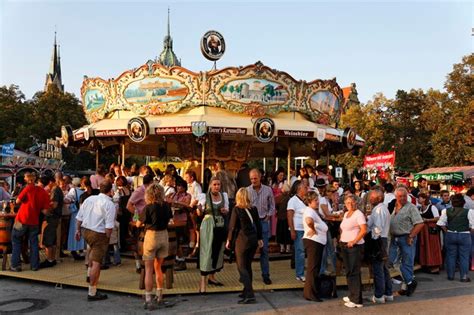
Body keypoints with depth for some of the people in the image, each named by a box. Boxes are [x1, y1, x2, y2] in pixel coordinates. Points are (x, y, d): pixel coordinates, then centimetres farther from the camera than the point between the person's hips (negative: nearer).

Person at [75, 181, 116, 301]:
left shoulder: (89, 199, 3)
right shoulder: (109, 205, -15)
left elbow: (79, 217, 9)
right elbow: (109, 226, -20)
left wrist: (78, 230, 22)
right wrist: (107, 238, -6)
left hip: (85, 230, 7)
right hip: (99, 234, -7)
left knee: (94, 249, 36)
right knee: (96, 263, 0)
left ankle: (89, 274, 41)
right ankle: (92, 293, 7)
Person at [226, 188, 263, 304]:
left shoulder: (236, 209, -11)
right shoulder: (254, 209, 3)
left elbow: (232, 226, -9)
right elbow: (258, 224, 9)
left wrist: (229, 240, 2)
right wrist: (259, 239, 20)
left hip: (242, 240, -6)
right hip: (253, 240, 6)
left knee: (241, 267, 0)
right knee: (248, 266, 17)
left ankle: (250, 295, -9)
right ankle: (247, 291, 25)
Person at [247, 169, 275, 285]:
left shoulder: (268, 190, 1)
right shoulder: (246, 191, -3)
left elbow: (272, 206, 9)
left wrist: (268, 216, -1)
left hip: (263, 222, 1)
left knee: (264, 249, 4)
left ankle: (265, 275, 14)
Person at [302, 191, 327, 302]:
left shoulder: (314, 211, 16)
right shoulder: (309, 210, -16)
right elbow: (309, 221, -39)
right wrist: (313, 230, -23)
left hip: (318, 242, 10)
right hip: (312, 241, -10)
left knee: (315, 268, 17)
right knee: (313, 268, -4)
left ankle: (315, 291, 28)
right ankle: (310, 293, 4)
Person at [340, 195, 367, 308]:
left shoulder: (358, 214, -11)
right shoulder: (346, 214, 14)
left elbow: (364, 230, -19)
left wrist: (354, 241, -21)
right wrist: (342, 239, 13)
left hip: (355, 246, -8)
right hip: (345, 245, 8)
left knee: (354, 272, -5)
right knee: (348, 271, 14)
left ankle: (357, 300, 2)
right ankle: (352, 296, 26)